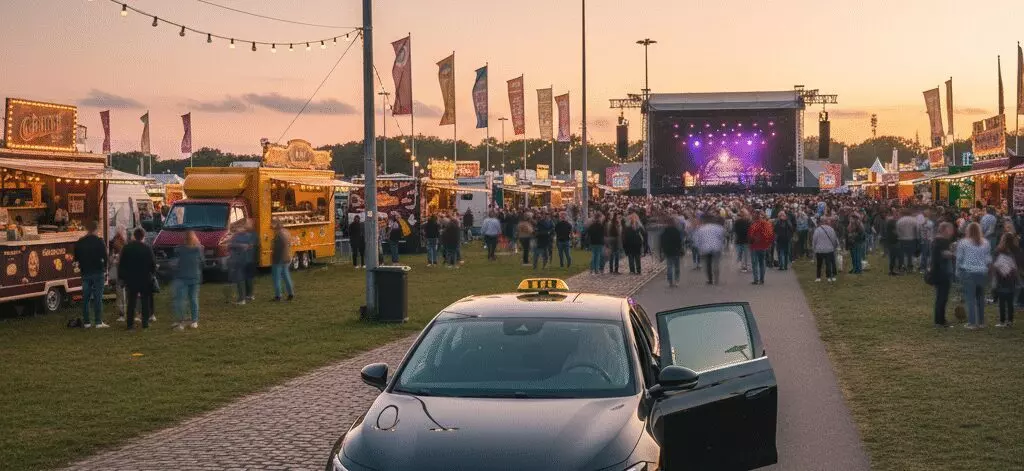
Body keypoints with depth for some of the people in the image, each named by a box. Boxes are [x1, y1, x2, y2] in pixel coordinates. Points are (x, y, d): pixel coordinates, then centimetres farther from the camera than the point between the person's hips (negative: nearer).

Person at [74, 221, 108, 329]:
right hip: (98, 272, -4)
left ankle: (86, 322, 10)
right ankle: (99, 322, -6)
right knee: (98, 297, -4)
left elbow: (76, 258, 11)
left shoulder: (79, 242, 5)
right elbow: (105, 257, -9)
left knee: (85, 298, 9)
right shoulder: (99, 241, -8)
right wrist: (105, 270, 4)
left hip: (85, 273, 4)